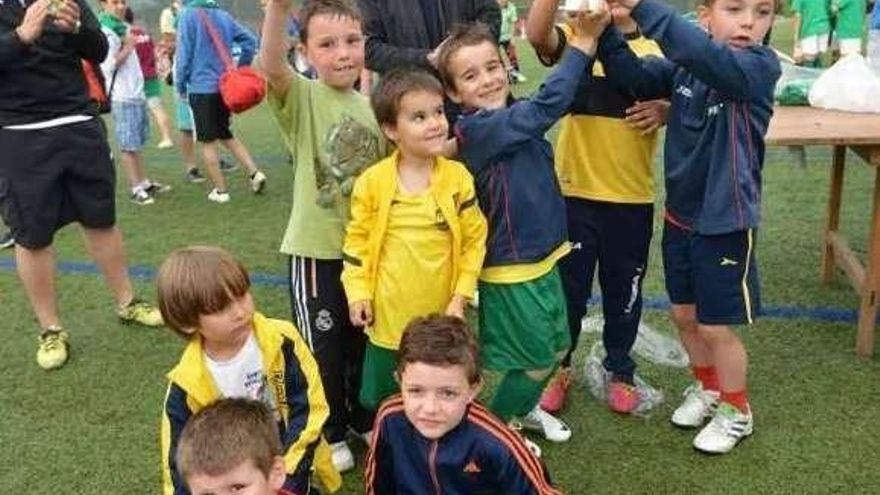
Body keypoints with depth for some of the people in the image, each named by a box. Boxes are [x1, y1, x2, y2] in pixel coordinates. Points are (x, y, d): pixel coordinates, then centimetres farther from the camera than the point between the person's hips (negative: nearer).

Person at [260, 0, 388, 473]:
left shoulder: (371, 108, 3)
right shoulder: (302, 98, -13)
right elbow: (271, 66, -35)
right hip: (316, 247, -5)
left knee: (366, 339, 20)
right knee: (322, 346, 10)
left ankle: (364, 418, 42)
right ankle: (328, 433, 31)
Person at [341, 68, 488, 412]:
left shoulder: (458, 177, -8)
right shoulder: (372, 182, -10)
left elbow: (474, 239, -2)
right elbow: (358, 239, 0)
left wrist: (461, 296, -5)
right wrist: (358, 293, -4)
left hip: (440, 317, 1)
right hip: (388, 318, 0)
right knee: (380, 401, 17)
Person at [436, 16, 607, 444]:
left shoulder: (517, 119, 4)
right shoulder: (474, 131, -24)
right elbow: (546, 106, -31)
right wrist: (583, 41, -28)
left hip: (543, 259, 8)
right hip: (510, 269, -8)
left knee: (557, 348, 23)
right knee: (537, 359, 6)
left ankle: (523, 409, 48)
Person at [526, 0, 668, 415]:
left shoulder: (659, 50, 4)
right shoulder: (574, 39, -3)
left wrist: (666, 109, -14)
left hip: (633, 198, 2)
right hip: (575, 192, -1)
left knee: (623, 291, 15)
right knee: (567, 288, 11)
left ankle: (619, 372, 35)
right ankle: (557, 368, 31)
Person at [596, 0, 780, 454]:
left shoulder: (761, 66, -19)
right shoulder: (682, 66, -2)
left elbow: (709, 58, -37)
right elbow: (632, 76, -11)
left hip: (725, 222, -5)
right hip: (680, 214, 5)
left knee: (715, 327, 7)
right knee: (685, 315, 19)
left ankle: (737, 411, 31)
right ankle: (707, 388, 44)